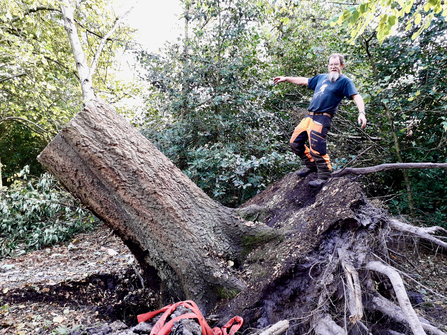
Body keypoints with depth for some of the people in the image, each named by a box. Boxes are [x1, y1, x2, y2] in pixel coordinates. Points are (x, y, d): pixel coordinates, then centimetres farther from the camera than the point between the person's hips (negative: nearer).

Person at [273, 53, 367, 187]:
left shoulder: (344, 81, 0)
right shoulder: (322, 77, 21)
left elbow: (356, 96, -12)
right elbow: (304, 81, 32)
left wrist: (361, 113, -29)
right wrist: (286, 79, 35)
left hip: (322, 119, -8)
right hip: (309, 116, 8)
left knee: (316, 148, -16)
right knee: (295, 143, 9)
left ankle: (325, 176, 0)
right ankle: (311, 166, 25)